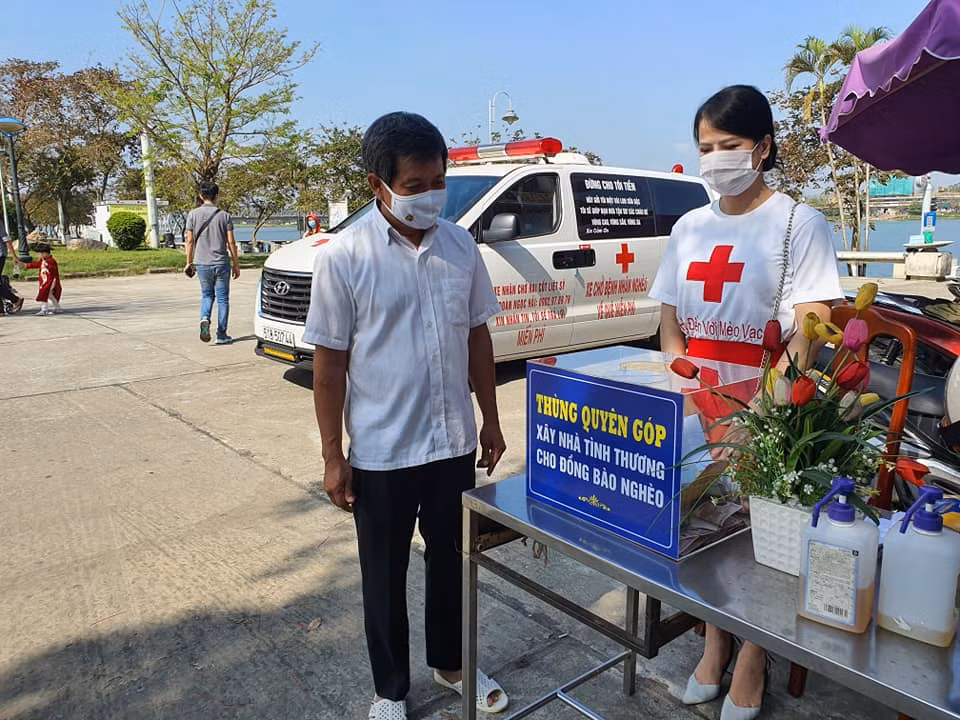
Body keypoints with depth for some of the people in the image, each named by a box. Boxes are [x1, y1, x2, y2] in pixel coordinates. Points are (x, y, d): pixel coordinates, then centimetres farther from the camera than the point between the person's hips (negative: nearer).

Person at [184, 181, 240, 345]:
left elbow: (190, 240, 0)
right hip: (221, 263, -2)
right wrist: (236, 264, 4)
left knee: (206, 295, 19)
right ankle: (221, 335, 7)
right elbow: (231, 242, -4)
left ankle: (205, 319, -9)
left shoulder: (193, 214, 0)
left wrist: (189, 263, 10)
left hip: (202, 263, 2)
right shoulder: (224, 216, -3)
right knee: (222, 298, 6)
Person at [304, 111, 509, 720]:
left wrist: (490, 419, 9)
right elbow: (329, 363, -8)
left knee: (452, 562, 20)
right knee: (385, 577, 14)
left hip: (455, 442, 4)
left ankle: (451, 663, 44)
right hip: (381, 453, -3)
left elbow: (477, 335, 8)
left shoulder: (460, 244, 0)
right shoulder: (344, 258, -12)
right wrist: (333, 456, -7)